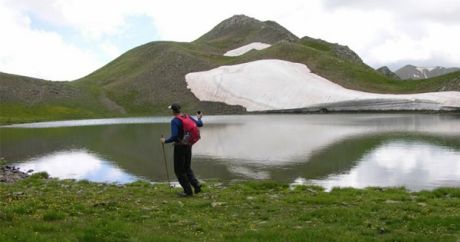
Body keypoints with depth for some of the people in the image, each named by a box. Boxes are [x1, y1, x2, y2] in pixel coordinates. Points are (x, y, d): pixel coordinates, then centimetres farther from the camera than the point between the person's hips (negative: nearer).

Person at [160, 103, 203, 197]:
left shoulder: (174, 121, -18)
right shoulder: (187, 117, 4)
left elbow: (174, 137, -25)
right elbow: (200, 124, 9)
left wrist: (165, 141, -8)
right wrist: (199, 118, 31)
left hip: (179, 147, -7)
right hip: (188, 146, 7)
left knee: (179, 170, 6)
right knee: (187, 168, 20)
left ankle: (188, 191, 7)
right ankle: (196, 184, 2)